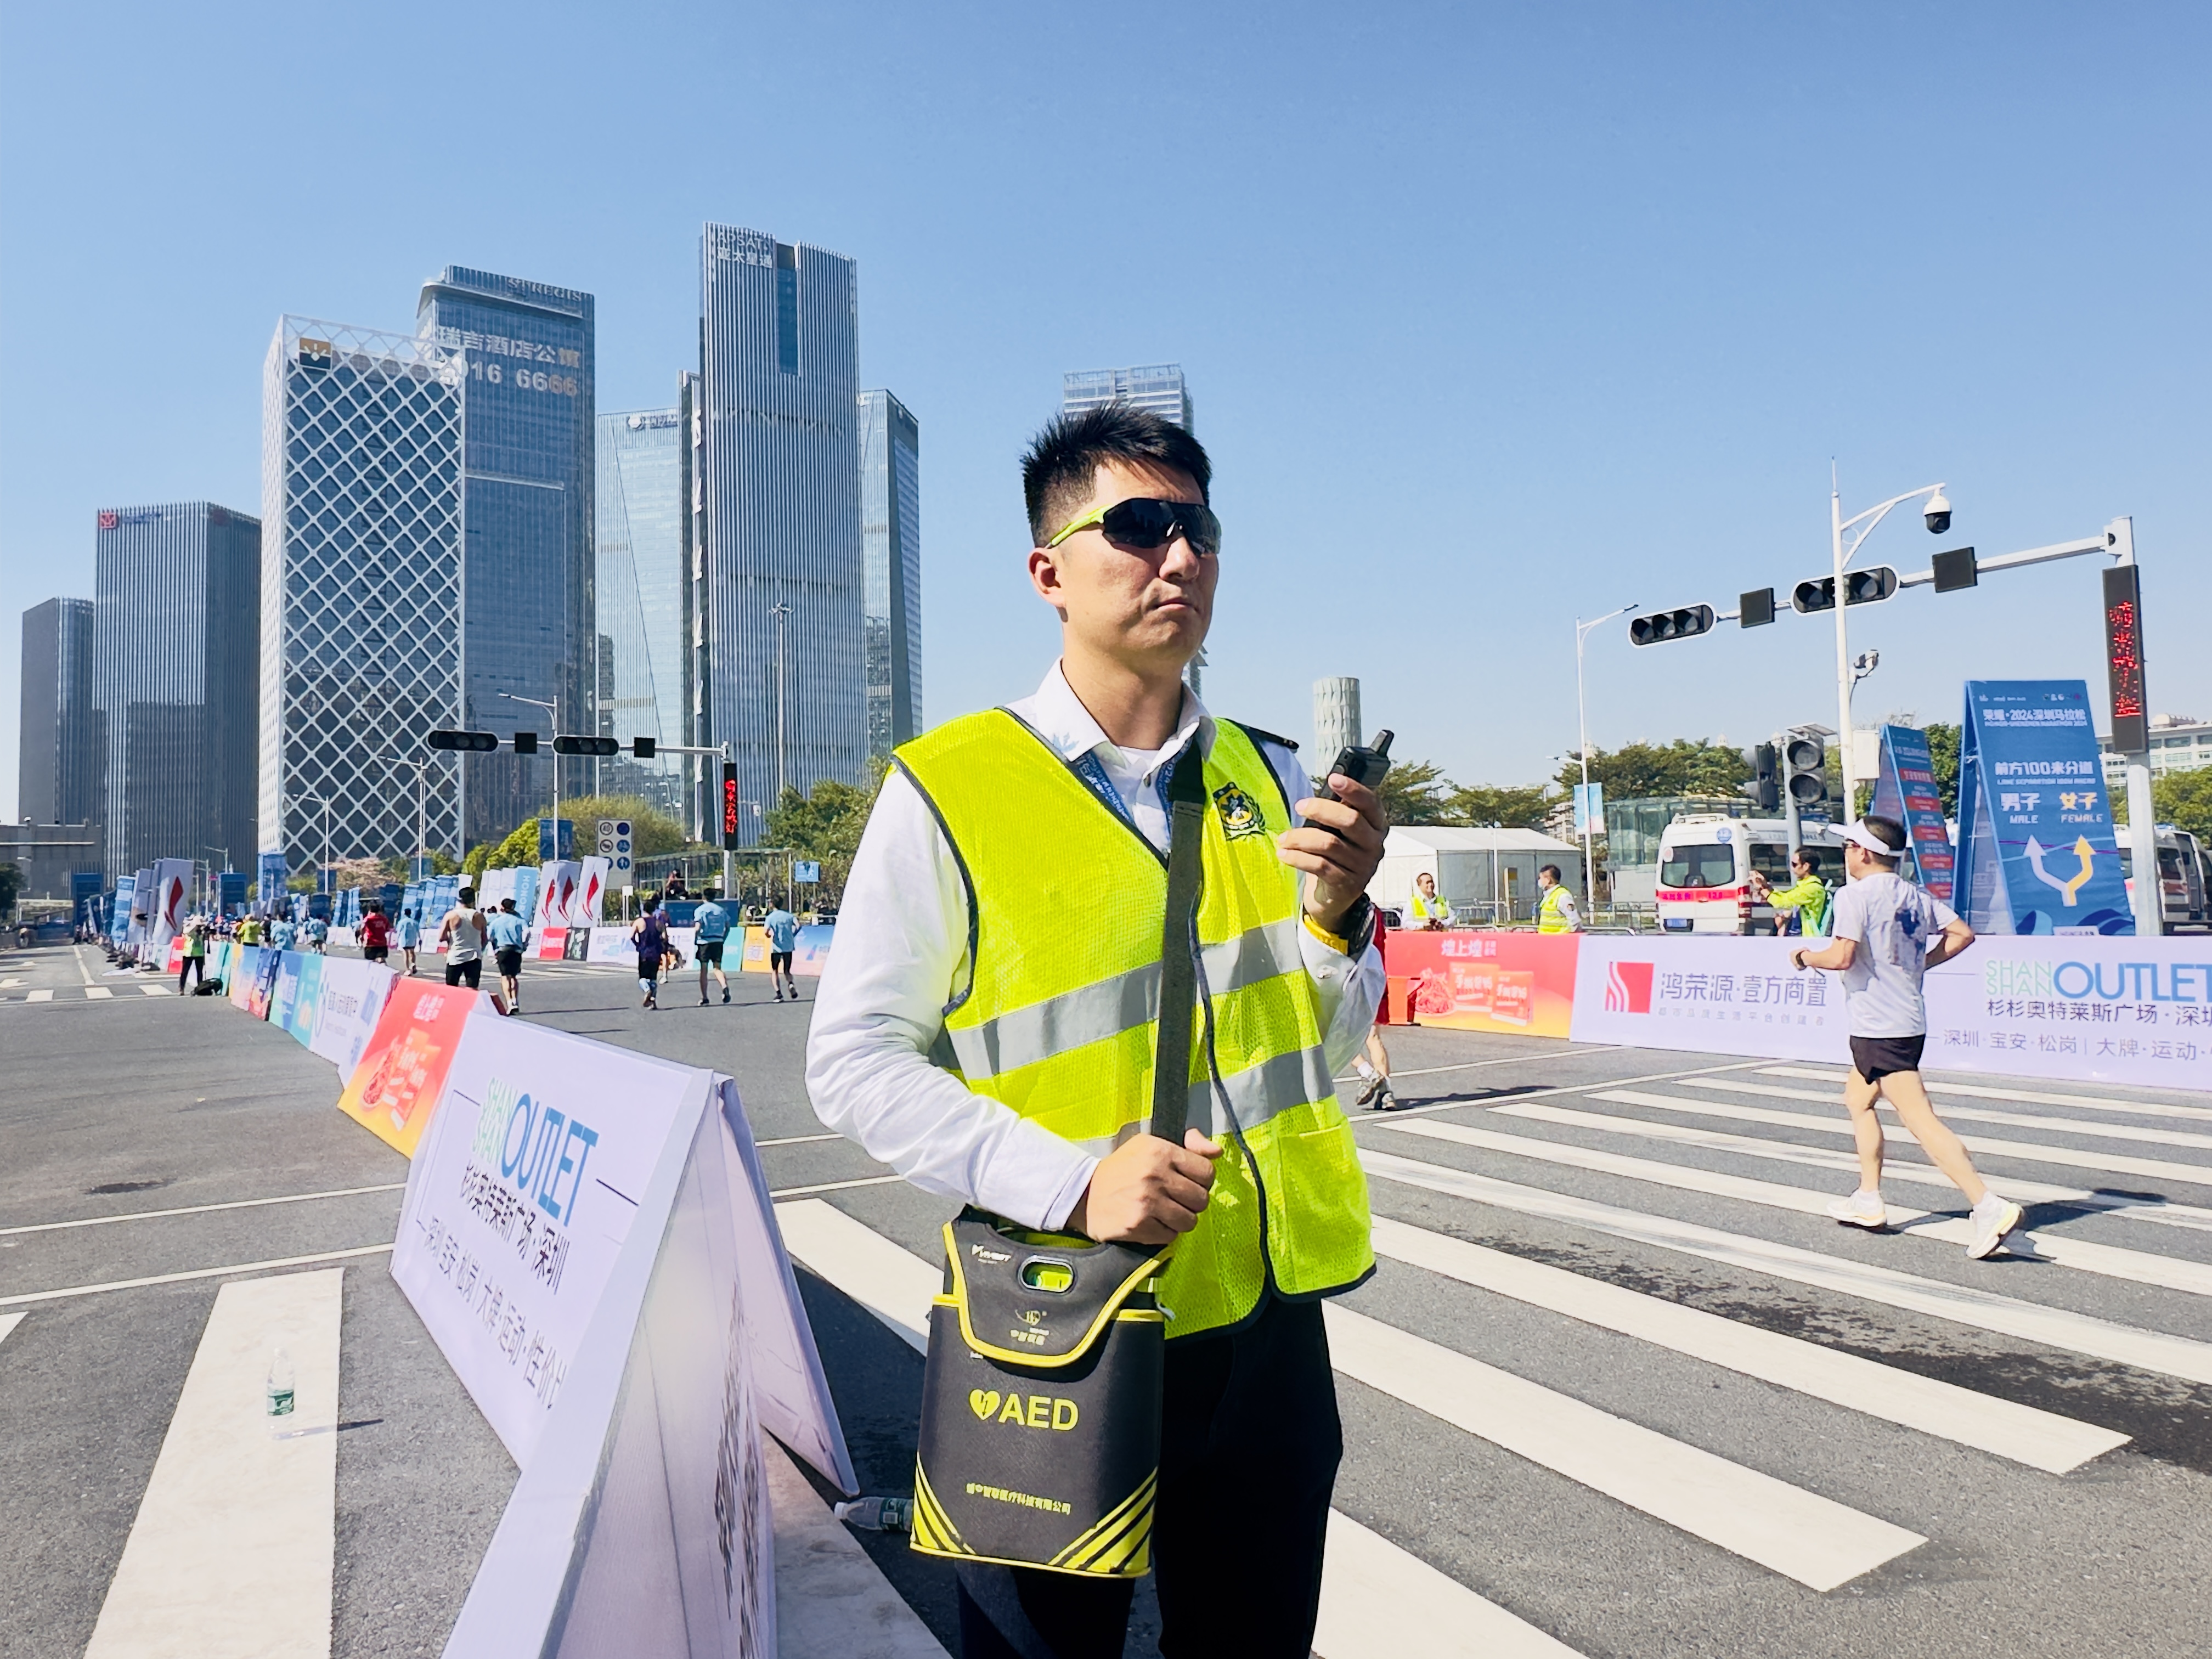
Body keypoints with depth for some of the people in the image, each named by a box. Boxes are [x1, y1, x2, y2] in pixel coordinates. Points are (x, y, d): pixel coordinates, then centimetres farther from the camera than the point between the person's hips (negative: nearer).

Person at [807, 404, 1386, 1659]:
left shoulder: (1270, 781, 4)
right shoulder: (950, 790, -11)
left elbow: (1325, 1047, 9)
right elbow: (855, 1062, -11)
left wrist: (1337, 914, -11)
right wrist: (1069, 1182, -21)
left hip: (1268, 1320, 5)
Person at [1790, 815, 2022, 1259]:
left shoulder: (1855, 895, -14)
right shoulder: (1917, 896, 9)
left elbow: (1841, 957, -23)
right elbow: (1962, 934, 11)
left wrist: (1805, 957, -3)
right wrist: (1918, 964, 18)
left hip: (1878, 1028, -9)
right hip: (1910, 1020, 9)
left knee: (1920, 1120, -10)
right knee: (1857, 1099, 23)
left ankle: (1989, 1206, -17)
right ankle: (1868, 1201, 27)